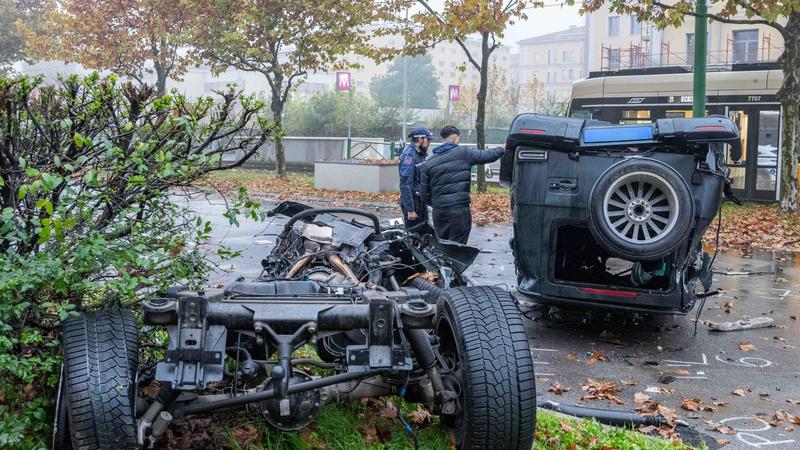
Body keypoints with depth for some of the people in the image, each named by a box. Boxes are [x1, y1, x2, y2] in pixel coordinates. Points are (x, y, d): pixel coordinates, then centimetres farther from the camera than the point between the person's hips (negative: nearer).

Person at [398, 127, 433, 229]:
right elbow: (405, 184, -22)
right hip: (412, 200, -9)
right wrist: (410, 209, -24)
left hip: (421, 200, 9)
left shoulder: (421, 154, 11)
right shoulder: (409, 155, -17)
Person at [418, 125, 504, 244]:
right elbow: (486, 156, 1)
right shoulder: (463, 153, -5)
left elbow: (424, 191, 7)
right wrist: (502, 149, 18)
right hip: (459, 210, -4)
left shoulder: (429, 162, 7)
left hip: (438, 211, 4)